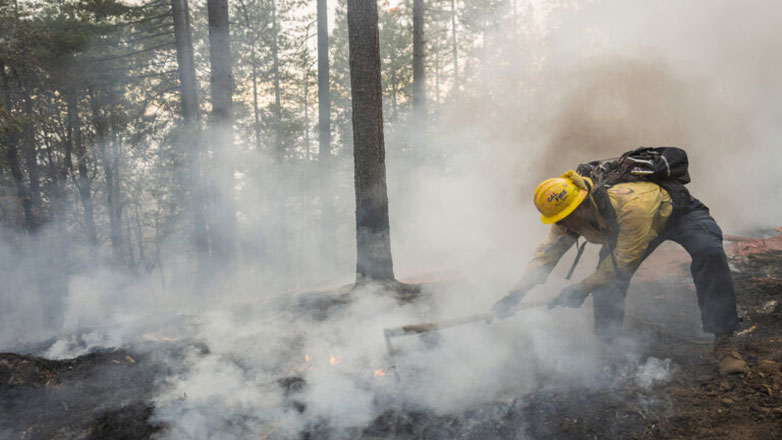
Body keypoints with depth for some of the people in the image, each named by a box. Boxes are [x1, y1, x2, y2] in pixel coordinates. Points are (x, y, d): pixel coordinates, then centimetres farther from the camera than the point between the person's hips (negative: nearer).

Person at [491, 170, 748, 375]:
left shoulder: (631, 206, -46)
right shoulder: (570, 218, -25)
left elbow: (625, 260, -38)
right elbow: (547, 254, -21)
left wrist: (582, 289, -38)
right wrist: (515, 295, -30)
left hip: (677, 209, -6)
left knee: (709, 253, -31)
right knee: (608, 277, -10)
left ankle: (723, 342, -27)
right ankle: (606, 341, 9)